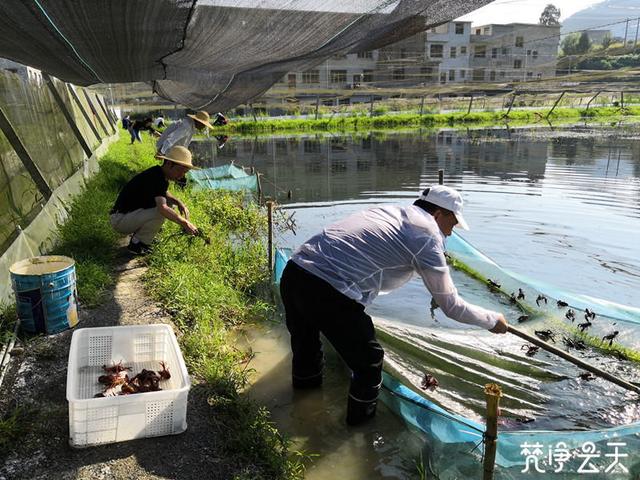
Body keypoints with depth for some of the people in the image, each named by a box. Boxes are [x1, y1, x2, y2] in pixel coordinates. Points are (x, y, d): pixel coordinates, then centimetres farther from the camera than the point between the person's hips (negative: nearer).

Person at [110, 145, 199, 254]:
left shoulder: (162, 176, 3)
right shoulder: (155, 177, -26)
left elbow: (163, 193, 23)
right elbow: (162, 208, -39)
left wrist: (179, 202, 2)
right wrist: (185, 223, -39)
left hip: (132, 213, 10)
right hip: (119, 219, -10)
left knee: (170, 204, 7)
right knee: (159, 213, -28)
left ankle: (138, 234, 9)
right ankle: (136, 244, -9)